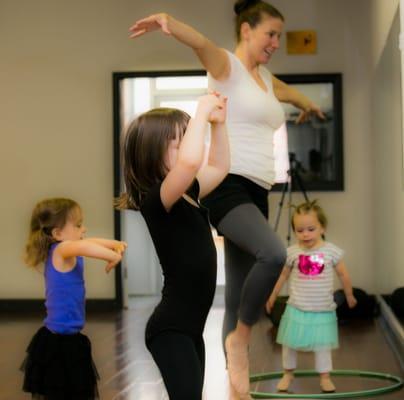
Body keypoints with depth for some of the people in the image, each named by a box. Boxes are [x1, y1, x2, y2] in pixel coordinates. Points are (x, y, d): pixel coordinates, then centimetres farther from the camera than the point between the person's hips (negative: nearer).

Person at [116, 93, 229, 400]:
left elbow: (218, 167, 27)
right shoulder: (157, 200, -19)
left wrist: (218, 123, 12)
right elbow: (190, 161, -40)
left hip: (189, 327, 10)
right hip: (170, 329, -10)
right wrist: (202, 112, -26)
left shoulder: (186, 195, 8)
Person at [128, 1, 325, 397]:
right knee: (273, 253, -32)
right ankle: (239, 337, -12)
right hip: (225, 184, -8)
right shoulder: (225, 64, 0)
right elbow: (201, 43, -24)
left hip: (256, 192, 8)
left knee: (237, 302, 6)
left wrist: (307, 104, 69)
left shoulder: (266, 78, 23)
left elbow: (287, 91, 48)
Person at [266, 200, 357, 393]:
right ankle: (288, 374, 28)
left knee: (322, 345, 3)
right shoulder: (292, 252, -6)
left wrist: (349, 296, 15)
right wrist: (272, 296, 14)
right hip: (297, 309, 1)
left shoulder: (332, 251, -9)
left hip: (323, 310, -1)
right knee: (290, 343, 10)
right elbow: (283, 275, 9)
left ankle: (325, 377, 16)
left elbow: (343, 275, 5)